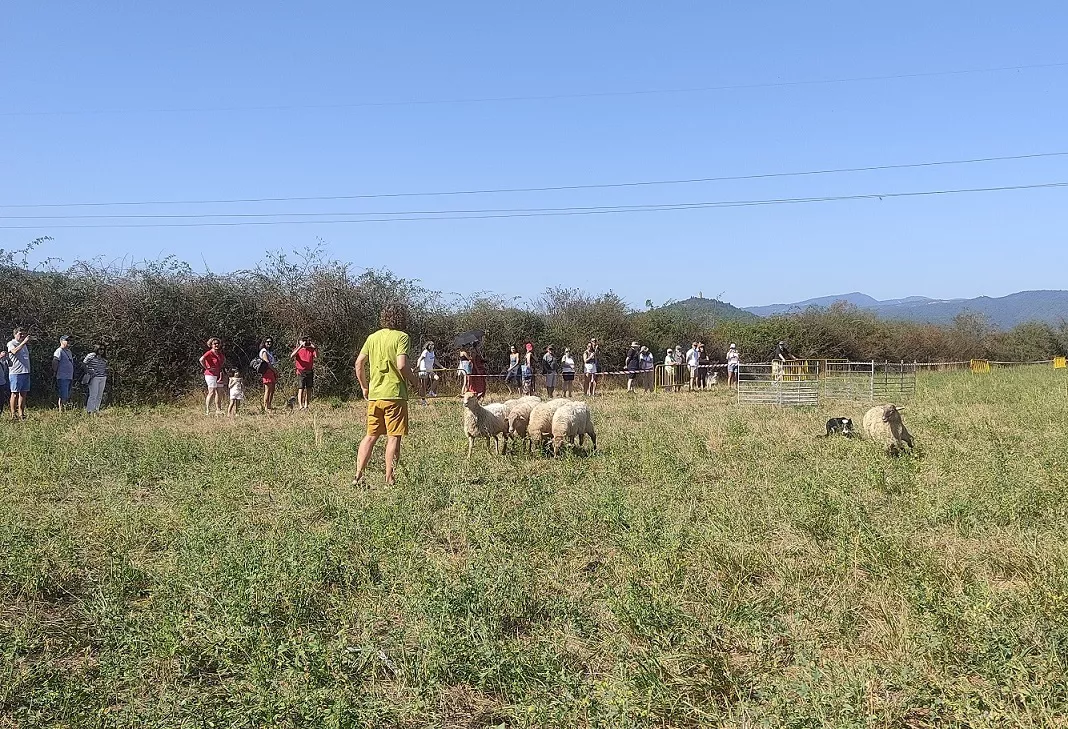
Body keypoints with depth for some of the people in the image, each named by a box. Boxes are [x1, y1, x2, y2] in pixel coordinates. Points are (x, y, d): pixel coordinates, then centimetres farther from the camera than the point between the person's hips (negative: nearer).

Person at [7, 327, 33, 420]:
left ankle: (21, 414, 10)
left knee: (23, 393, 6)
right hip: (15, 372, -7)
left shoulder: (24, 344, 19)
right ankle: (13, 414, -2)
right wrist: (24, 342, -25)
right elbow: (14, 351, -23)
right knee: (15, 394, -4)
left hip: (26, 372, 7)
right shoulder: (11, 343, -1)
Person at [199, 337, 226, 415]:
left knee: (220, 393, 8)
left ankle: (218, 410, 14)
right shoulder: (209, 353, -13)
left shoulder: (220, 353, 11)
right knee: (212, 392, -11)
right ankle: (207, 411, -8)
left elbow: (224, 359, 32)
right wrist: (207, 368, -21)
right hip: (210, 375, -8)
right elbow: (201, 359, -29)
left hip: (218, 375, 8)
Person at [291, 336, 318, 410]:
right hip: (301, 372, -3)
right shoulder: (297, 350, 1)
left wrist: (315, 347, -23)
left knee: (308, 389, 5)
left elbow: (317, 356, -9)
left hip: (310, 372, 3)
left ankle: (306, 406, 13)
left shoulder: (311, 349, 7)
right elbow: (292, 356, -19)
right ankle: (300, 406, -13)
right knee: (301, 389, -9)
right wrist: (300, 347, -25)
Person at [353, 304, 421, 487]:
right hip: (395, 394, -5)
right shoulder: (401, 337, -7)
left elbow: (359, 364, 9)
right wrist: (414, 381, -2)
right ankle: (389, 479, 3)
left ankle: (358, 476, 12)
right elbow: (402, 365, -18)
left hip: (374, 395, 6)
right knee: (394, 437, 1)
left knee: (370, 436, 14)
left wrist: (364, 386, 20)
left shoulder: (372, 337, 10)